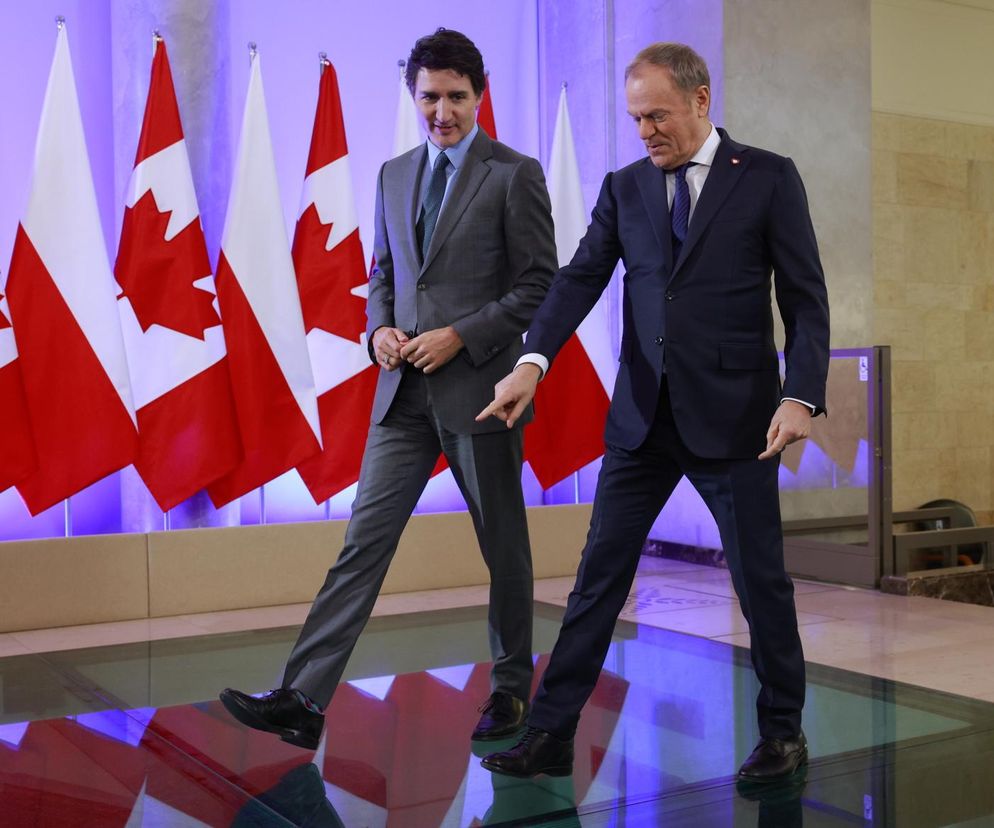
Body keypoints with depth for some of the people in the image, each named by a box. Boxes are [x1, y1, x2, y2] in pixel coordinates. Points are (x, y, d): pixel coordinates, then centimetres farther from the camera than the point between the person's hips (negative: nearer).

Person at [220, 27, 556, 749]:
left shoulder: (515, 174, -4)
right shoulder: (395, 175, 14)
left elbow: (542, 284, -6)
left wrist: (461, 335, -15)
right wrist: (379, 328, 0)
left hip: (480, 386, -4)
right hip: (405, 391, 5)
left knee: (503, 547, 9)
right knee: (364, 540, -1)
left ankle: (511, 689, 27)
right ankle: (304, 699, -1)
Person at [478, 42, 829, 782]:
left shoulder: (769, 178, -1)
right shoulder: (625, 187, 8)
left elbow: (806, 297, -4)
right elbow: (581, 279, -2)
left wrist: (802, 396, -17)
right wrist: (533, 361, -18)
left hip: (733, 415, -3)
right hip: (643, 417, 3)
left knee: (761, 579, 7)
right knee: (599, 575, 5)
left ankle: (783, 733, 27)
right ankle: (550, 735, 13)